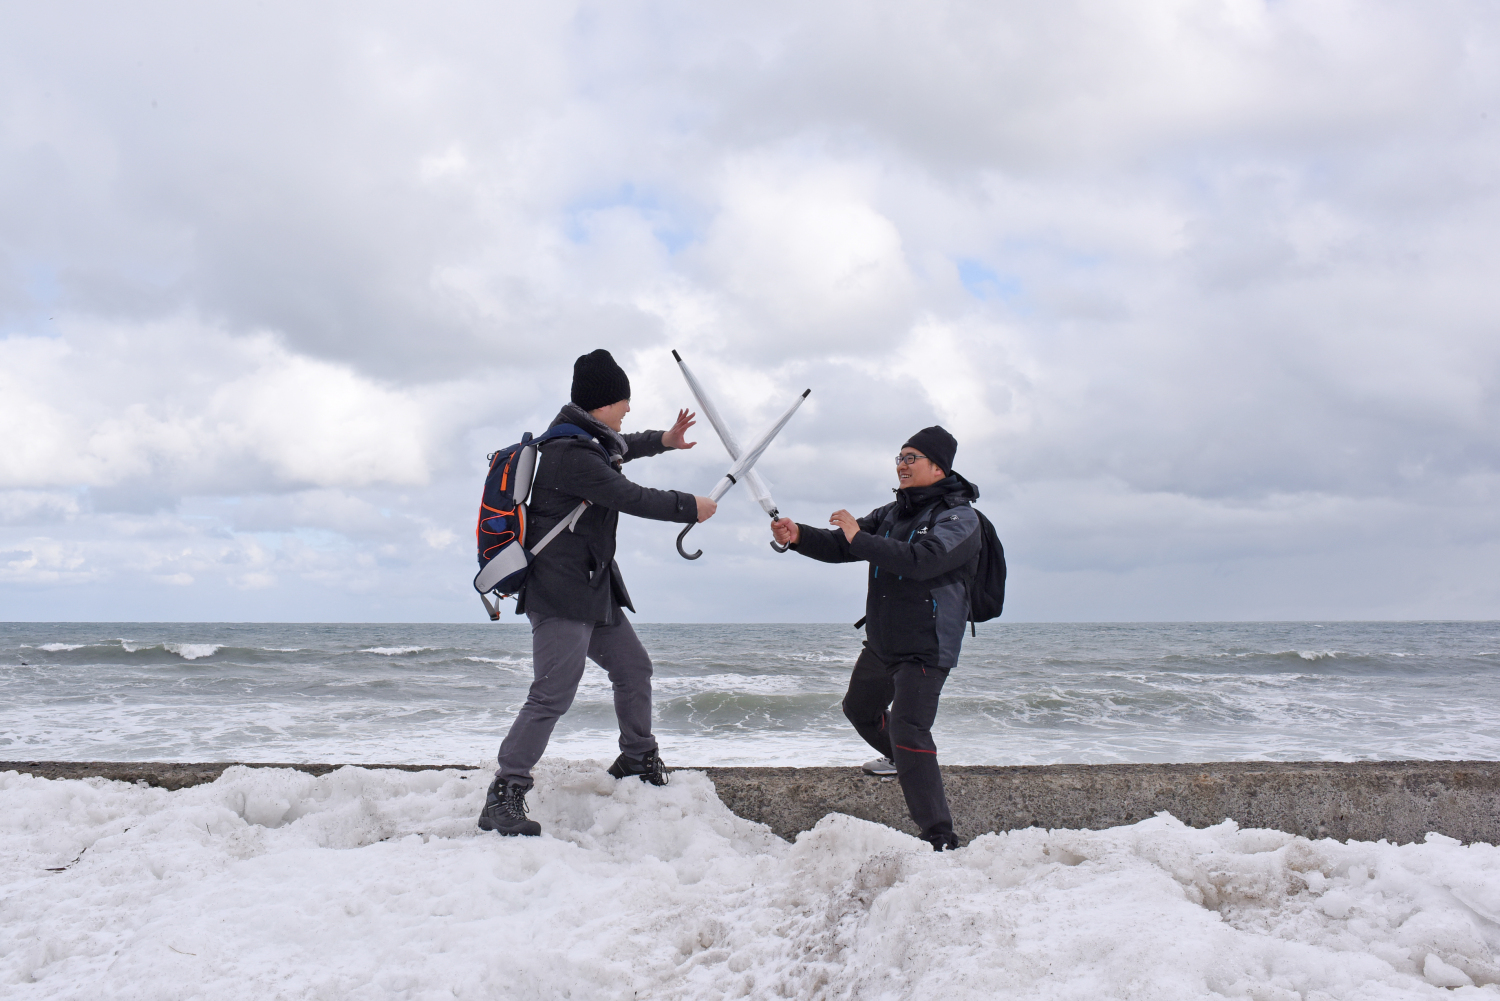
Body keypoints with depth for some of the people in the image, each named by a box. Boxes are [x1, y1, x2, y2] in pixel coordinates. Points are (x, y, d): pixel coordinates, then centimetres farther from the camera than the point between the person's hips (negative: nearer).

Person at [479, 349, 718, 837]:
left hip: (593, 586, 11)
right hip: (560, 591, -11)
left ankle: (638, 760, 36)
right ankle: (502, 798, -11)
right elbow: (631, 497, -19)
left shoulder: (586, 439, 12)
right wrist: (690, 507, -8)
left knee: (634, 668, 18)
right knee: (552, 695, -14)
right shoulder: (570, 453, -20)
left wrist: (663, 441, 33)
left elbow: (618, 449, 37)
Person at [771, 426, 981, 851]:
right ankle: (898, 759, 59)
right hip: (881, 642, 9)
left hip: (926, 648, -9)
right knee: (860, 708, 29)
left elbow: (920, 559, -32)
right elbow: (841, 546, 5)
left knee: (909, 731, -21)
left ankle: (940, 839, -18)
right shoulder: (893, 513, 10)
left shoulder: (958, 518, -15)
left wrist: (860, 537, -30)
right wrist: (799, 536, -14)